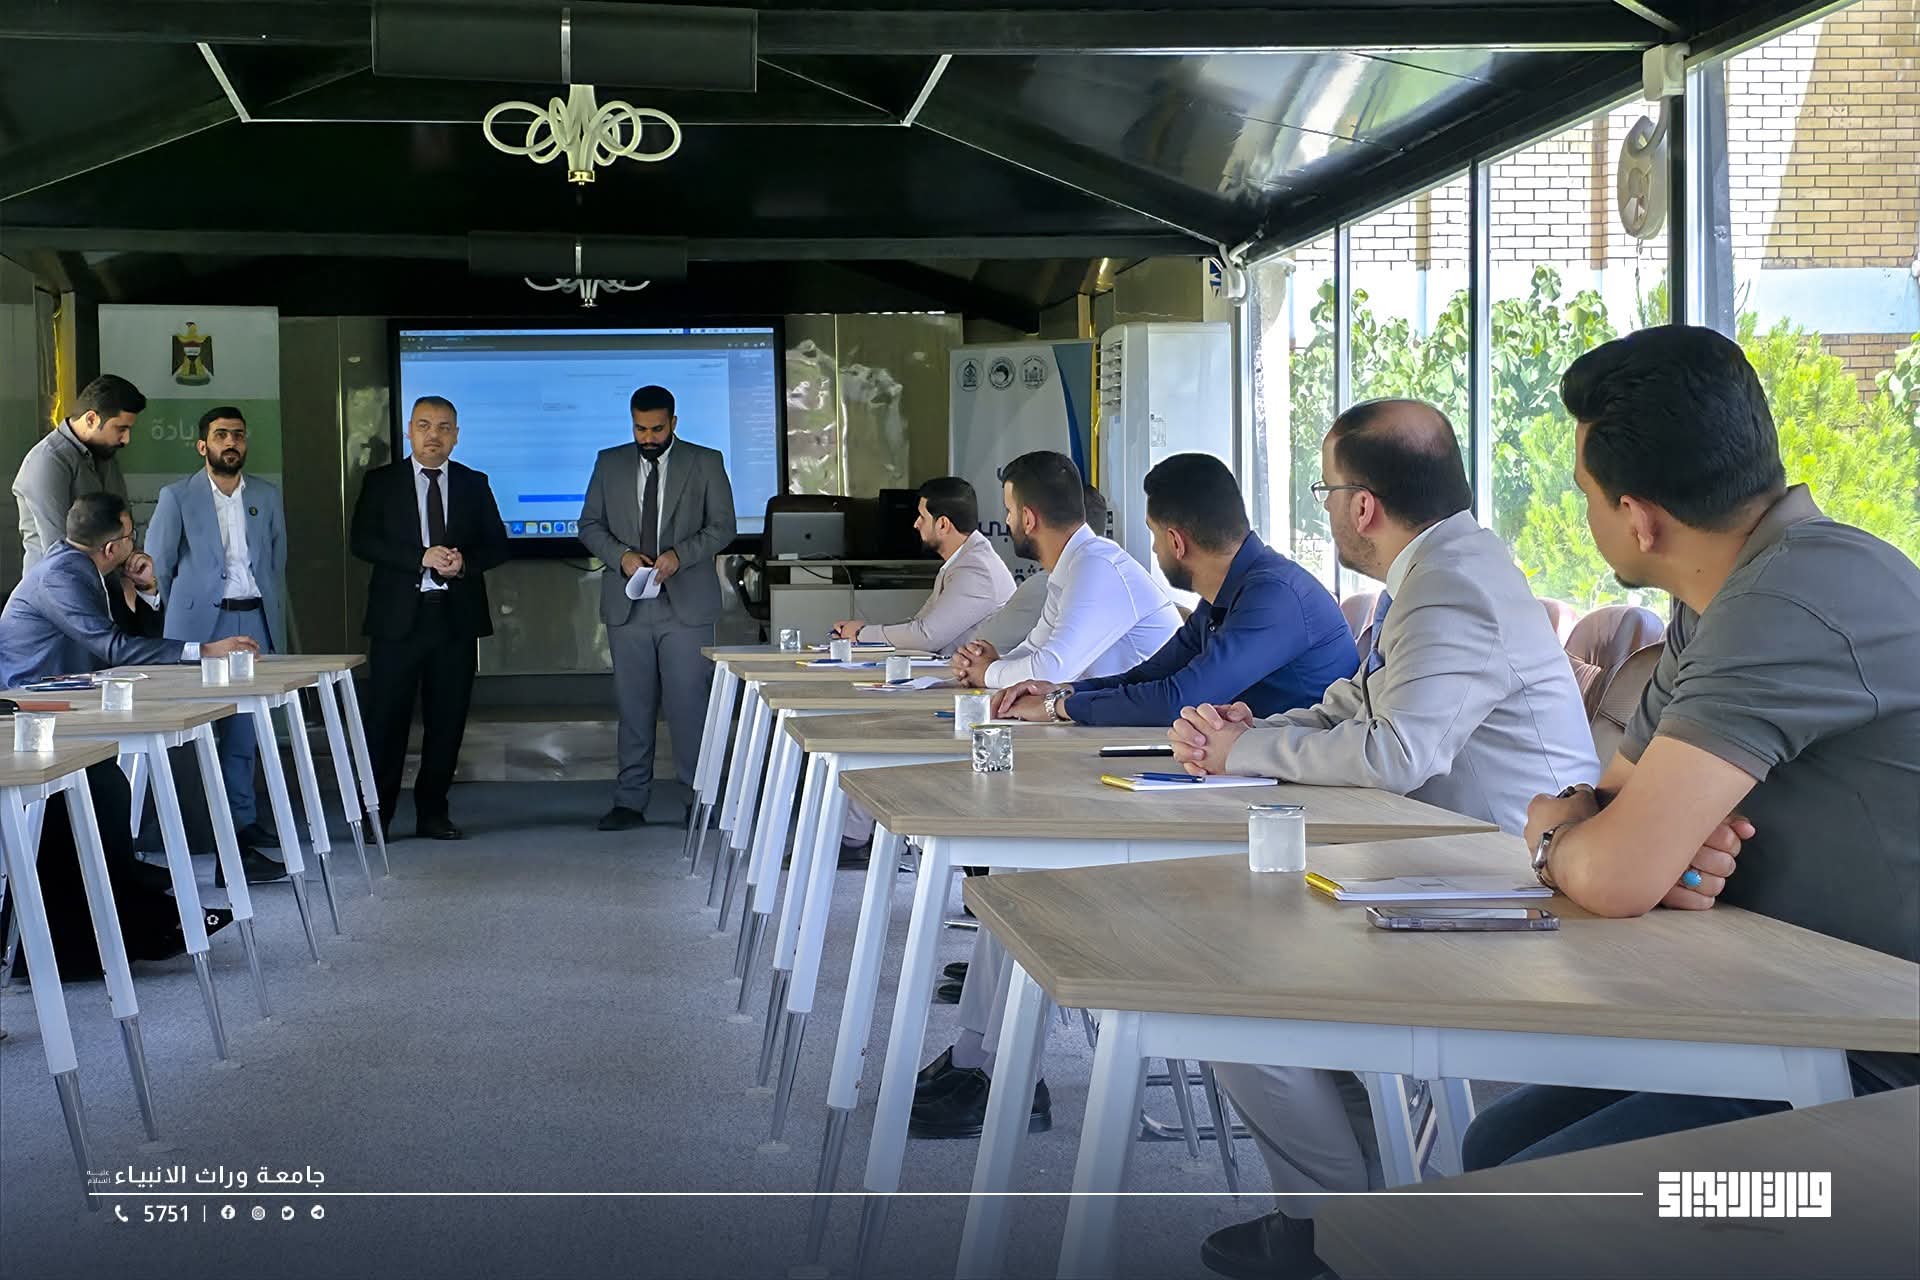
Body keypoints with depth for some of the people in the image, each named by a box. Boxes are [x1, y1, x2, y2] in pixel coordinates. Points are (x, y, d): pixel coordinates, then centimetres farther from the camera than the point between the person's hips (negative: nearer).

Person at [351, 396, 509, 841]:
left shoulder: (474, 484, 11)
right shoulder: (381, 482, 5)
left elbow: (496, 545, 9)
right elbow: (362, 541, -5)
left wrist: (464, 562, -12)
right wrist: (421, 558, -16)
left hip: (456, 617, 2)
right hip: (398, 617, -2)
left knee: (447, 721, 6)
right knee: (386, 720, -2)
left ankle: (432, 812, 16)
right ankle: (375, 815, 7)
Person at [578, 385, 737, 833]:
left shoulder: (706, 462, 3)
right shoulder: (610, 463, 10)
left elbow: (722, 527, 1)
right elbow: (590, 525, 10)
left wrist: (679, 555, -14)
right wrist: (621, 556, -10)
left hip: (686, 605, -2)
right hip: (627, 605, 2)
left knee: (689, 703, -4)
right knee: (633, 706, 6)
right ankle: (630, 800, 11)